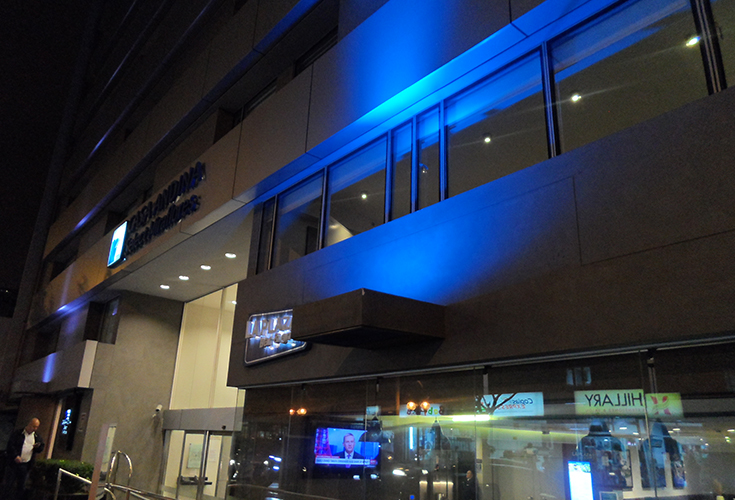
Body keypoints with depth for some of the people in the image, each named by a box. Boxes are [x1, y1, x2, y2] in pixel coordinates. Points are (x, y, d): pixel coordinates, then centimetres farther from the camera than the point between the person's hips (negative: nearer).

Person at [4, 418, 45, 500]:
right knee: (9, 484, 2)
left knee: (22, 485, 8)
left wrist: (38, 447, -11)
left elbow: (41, 449, 13)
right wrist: (15, 456, -19)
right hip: (14, 462, -3)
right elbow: (10, 445, -8)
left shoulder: (37, 437, 9)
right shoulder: (17, 433, -3)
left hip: (26, 465, 3)